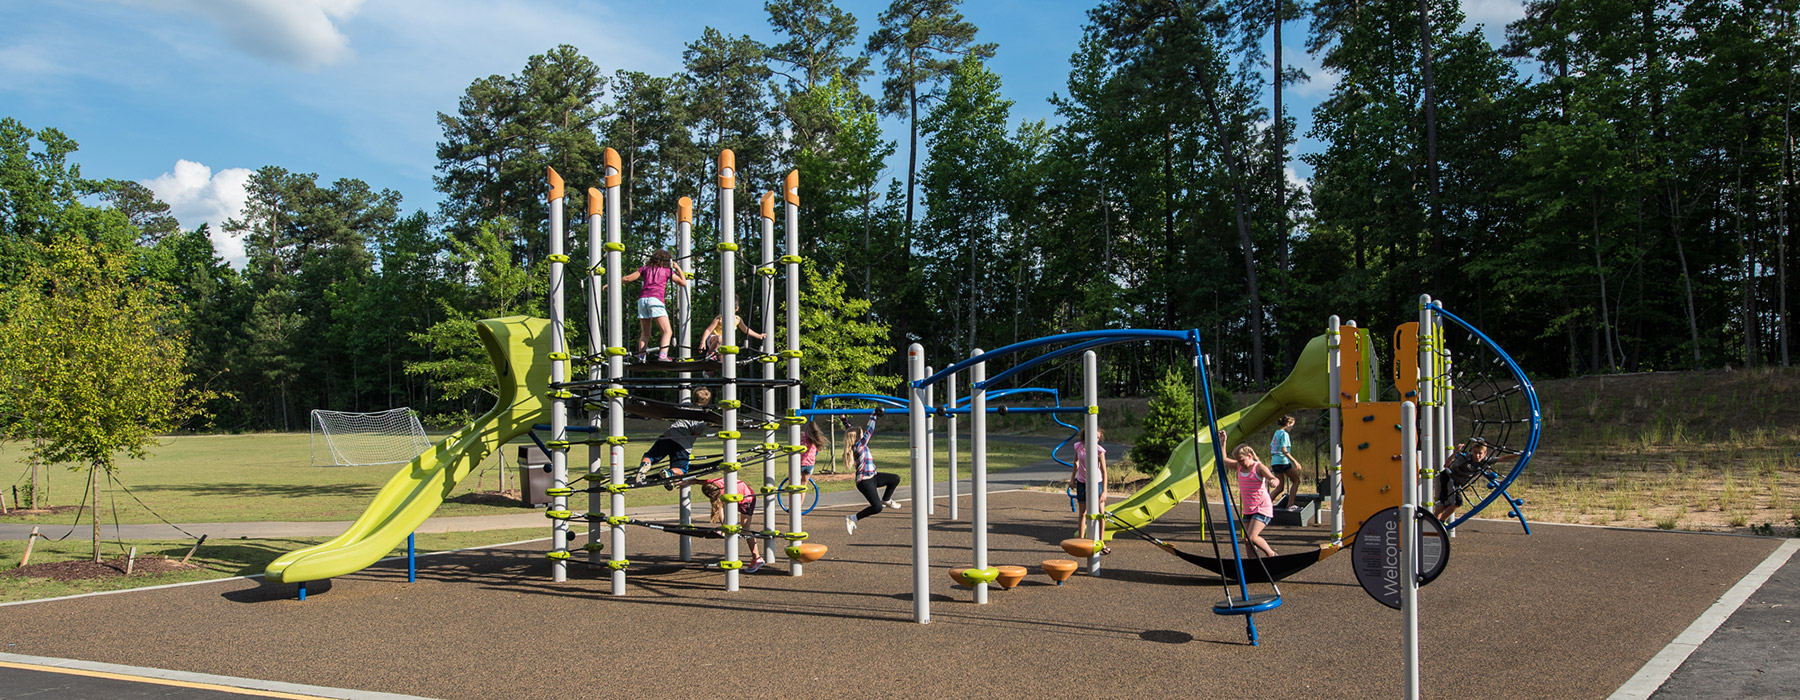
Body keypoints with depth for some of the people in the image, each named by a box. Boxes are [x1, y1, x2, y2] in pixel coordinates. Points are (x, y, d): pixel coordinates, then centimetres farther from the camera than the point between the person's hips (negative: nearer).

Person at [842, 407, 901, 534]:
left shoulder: (855, 443, 3)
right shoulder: (859, 446, -21)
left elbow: (849, 429, 17)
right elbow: (869, 431, -21)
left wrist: (844, 419, 27)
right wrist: (873, 416, -14)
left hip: (872, 477, 10)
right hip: (864, 481, -10)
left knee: (895, 479, 15)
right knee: (877, 508, -16)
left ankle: (886, 500, 34)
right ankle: (852, 518, -6)